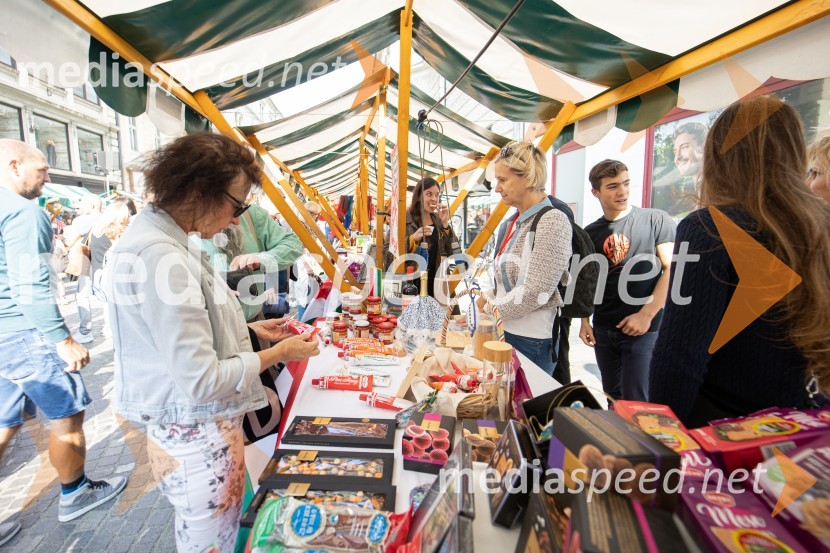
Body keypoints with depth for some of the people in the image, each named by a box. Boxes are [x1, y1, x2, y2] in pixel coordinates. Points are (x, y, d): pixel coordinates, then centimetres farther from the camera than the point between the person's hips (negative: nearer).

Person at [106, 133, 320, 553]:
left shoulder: (156, 235, 4)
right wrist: (280, 353, -15)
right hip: (197, 435, -9)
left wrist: (250, 330, 7)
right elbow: (201, 382, -26)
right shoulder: (164, 259, -28)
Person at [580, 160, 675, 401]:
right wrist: (585, 321, 5)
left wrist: (646, 314, -13)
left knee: (635, 403, 0)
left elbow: (672, 270, -7)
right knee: (612, 398, 17)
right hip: (603, 330, 4)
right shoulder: (590, 233, 7)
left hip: (644, 330, -4)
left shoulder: (655, 220, -4)